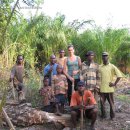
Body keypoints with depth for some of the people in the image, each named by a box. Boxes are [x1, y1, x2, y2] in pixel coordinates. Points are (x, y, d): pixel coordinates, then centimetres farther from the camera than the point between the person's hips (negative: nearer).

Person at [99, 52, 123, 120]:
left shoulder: (112, 66, -1)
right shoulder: (100, 67, 5)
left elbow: (119, 75, -4)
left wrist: (115, 84, -7)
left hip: (110, 88, -2)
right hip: (102, 88, 2)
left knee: (111, 102, 7)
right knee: (102, 102, 6)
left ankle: (112, 116, 19)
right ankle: (103, 115, 19)